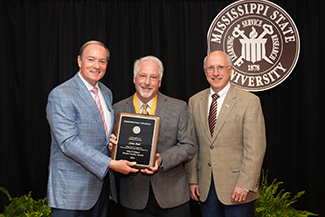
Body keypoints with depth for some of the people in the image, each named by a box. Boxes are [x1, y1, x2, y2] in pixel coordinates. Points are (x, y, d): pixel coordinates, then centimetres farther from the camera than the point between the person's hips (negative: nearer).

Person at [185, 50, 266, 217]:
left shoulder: (249, 101, -6)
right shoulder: (195, 102, 8)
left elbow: (255, 147, -10)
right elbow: (192, 145, 10)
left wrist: (245, 184, -15)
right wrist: (192, 179, 6)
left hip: (237, 188, -3)